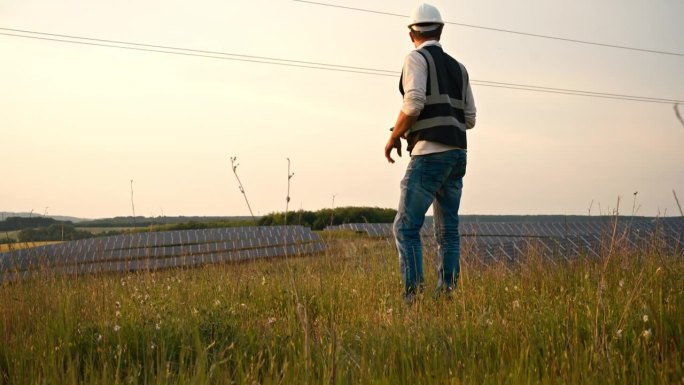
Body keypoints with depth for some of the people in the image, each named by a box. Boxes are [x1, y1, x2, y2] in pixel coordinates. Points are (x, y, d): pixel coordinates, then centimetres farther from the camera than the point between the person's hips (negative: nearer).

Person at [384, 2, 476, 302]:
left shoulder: (417, 58, -1)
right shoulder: (458, 67, 20)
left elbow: (414, 103, -16)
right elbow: (469, 119, 18)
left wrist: (393, 137, -2)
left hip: (430, 154, -7)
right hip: (457, 154, 7)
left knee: (406, 227, -8)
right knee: (447, 230, 7)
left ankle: (413, 295, -16)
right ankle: (446, 295, 3)